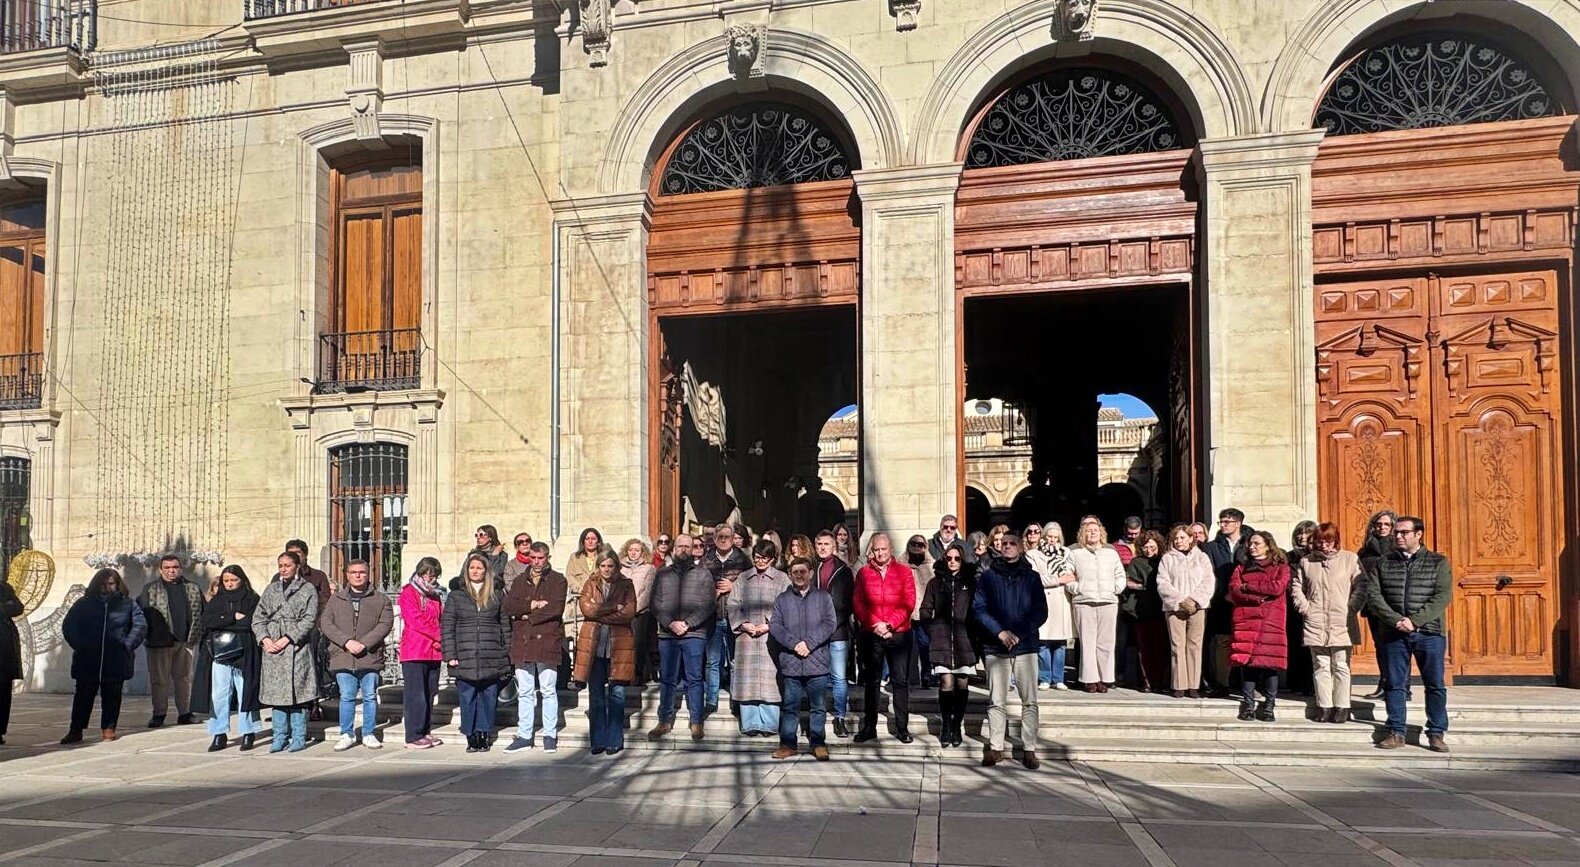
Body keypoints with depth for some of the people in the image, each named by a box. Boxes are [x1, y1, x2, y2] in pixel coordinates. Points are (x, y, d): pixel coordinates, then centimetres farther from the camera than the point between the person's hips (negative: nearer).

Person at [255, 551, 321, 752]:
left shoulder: (308, 590, 3)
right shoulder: (271, 589, 15)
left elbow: (309, 619, -6)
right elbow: (258, 616, 11)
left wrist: (286, 639, -13)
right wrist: (265, 639, -5)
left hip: (297, 647, -4)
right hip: (272, 647, 4)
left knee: (297, 691, -4)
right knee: (275, 692, 5)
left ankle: (298, 737, 4)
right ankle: (279, 737, 13)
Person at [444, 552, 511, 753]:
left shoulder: (497, 596, 11)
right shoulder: (456, 596, 9)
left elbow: (505, 626, 11)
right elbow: (446, 627, 5)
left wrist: (506, 655, 4)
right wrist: (450, 655, -3)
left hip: (492, 659, 1)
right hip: (465, 658, -1)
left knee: (488, 697, 2)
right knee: (467, 697, 0)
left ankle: (484, 735, 11)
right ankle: (471, 736, 9)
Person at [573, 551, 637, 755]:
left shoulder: (626, 585, 8)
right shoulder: (590, 584, 11)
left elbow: (629, 613, -7)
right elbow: (587, 608, -6)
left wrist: (599, 612, -9)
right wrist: (614, 607, -8)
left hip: (618, 645, -1)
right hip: (594, 645, 1)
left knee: (617, 694, -2)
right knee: (596, 694, 3)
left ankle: (614, 740, 6)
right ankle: (598, 741, 10)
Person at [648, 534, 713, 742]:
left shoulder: (703, 575, 6)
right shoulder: (663, 574, 11)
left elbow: (707, 606, -2)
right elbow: (656, 604, 5)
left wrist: (687, 623, -13)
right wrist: (671, 623, -10)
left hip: (694, 633, -2)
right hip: (667, 633, 2)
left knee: (694, 678, 0)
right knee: (666, 679, 7)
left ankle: (696, 723, 7)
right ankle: (664, 721, 15)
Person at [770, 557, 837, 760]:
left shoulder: (823, 598, 7)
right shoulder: (781, 599, 11)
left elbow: (829, 624, -3)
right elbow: (775, 625, 1)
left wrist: (809, 643, -13)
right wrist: (794, 643, -13)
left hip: (817, 662, -1)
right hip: (790, 663, 1)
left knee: (817, 706, 5)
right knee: (789, 706, 6)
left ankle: (818, 744, 13)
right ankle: (788, 744, 14)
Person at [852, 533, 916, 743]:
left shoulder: (904, 572, 3)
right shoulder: (863, 573, 6)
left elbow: (908, 603, -4)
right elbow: (858, 604, 1)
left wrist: (889, 624, -13)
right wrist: (876, 625, -11)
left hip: (899, 635, -1)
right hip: (871, 635, 1)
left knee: (900, 681, 0)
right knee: (871, 681, 9)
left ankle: (902, 728, 7)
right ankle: (869, 727, 17)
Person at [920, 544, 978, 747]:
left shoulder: (971, 582, 6)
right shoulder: (935, 583, 9)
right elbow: (925, 610, 11)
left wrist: (976, 635, -1)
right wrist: (933, 631, 2)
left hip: (965, 640, 0)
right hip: (942, 641, 0)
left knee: (962, 684, 2)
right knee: (946, 683, -4)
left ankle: (957, 726, 13)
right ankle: (946, 726, 6)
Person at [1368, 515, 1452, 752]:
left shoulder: (1439, 562, 4)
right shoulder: (1382, 563, 9)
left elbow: (1443, 596, -6)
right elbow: (1373, 595, 0)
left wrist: (1414, 620, -16)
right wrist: (1396, 620, -14)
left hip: (1429, 632, -1)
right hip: (1394, 634, 2)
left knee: (1435, 685, 2)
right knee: (1395, 685, 4)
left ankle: (1436, 734, 11)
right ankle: (1396, 733, 12)